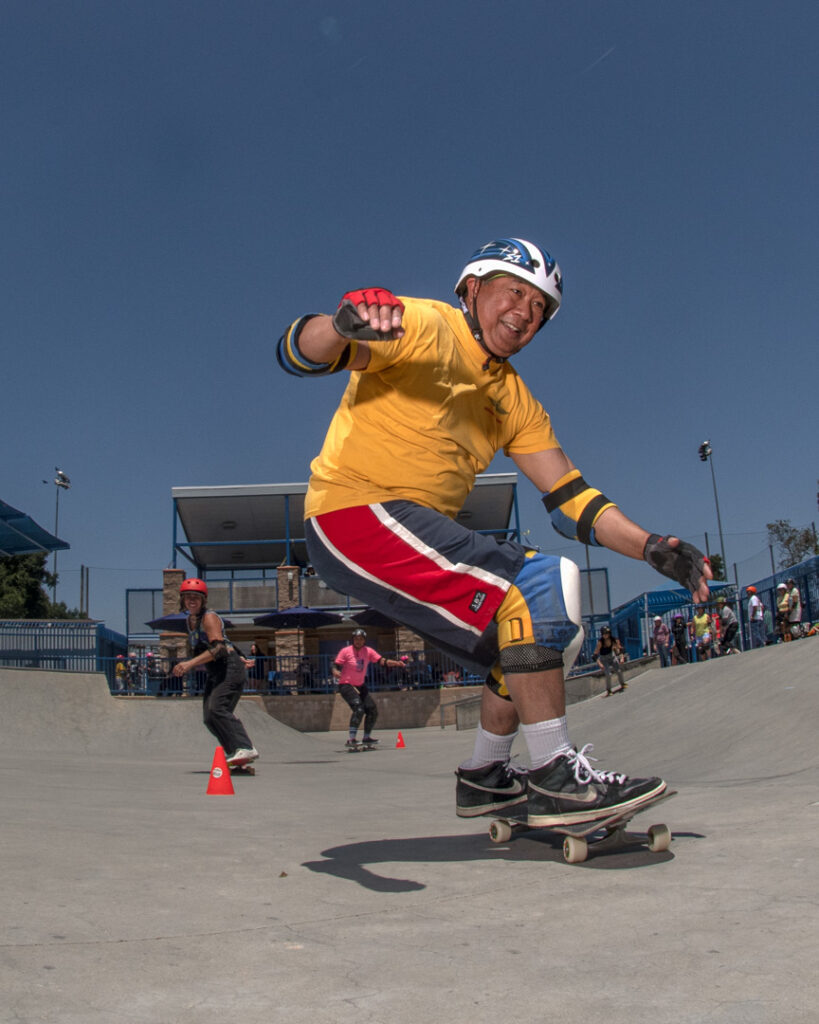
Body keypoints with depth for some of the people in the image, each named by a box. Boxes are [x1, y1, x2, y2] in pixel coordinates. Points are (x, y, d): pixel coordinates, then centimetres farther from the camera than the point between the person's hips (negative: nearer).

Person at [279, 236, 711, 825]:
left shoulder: (516, 402, 17)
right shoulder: (422, 326, -4)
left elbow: (570, 497, 12)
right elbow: (300, 352, -17)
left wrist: (653, 547, -3)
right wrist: (343, 324, -41)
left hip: (421, 538, 9)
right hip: (356, 513, -9)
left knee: (538, 642, 12)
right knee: (535, 594, -21)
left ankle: (485, 777, 25)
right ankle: (555, 779, -13)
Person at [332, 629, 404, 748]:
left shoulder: (368, 651, 0)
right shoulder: (345, 651, -11)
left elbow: (382, 661, -7)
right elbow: (335, 666, -13)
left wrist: (396, 663, -22)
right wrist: (336, 673, -36)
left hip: (360, 686, 6)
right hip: (346, 685, -6)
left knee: (372, 710, 5)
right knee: (358, 708, -25)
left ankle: (366, 737, 23)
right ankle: (351, 740, -23)